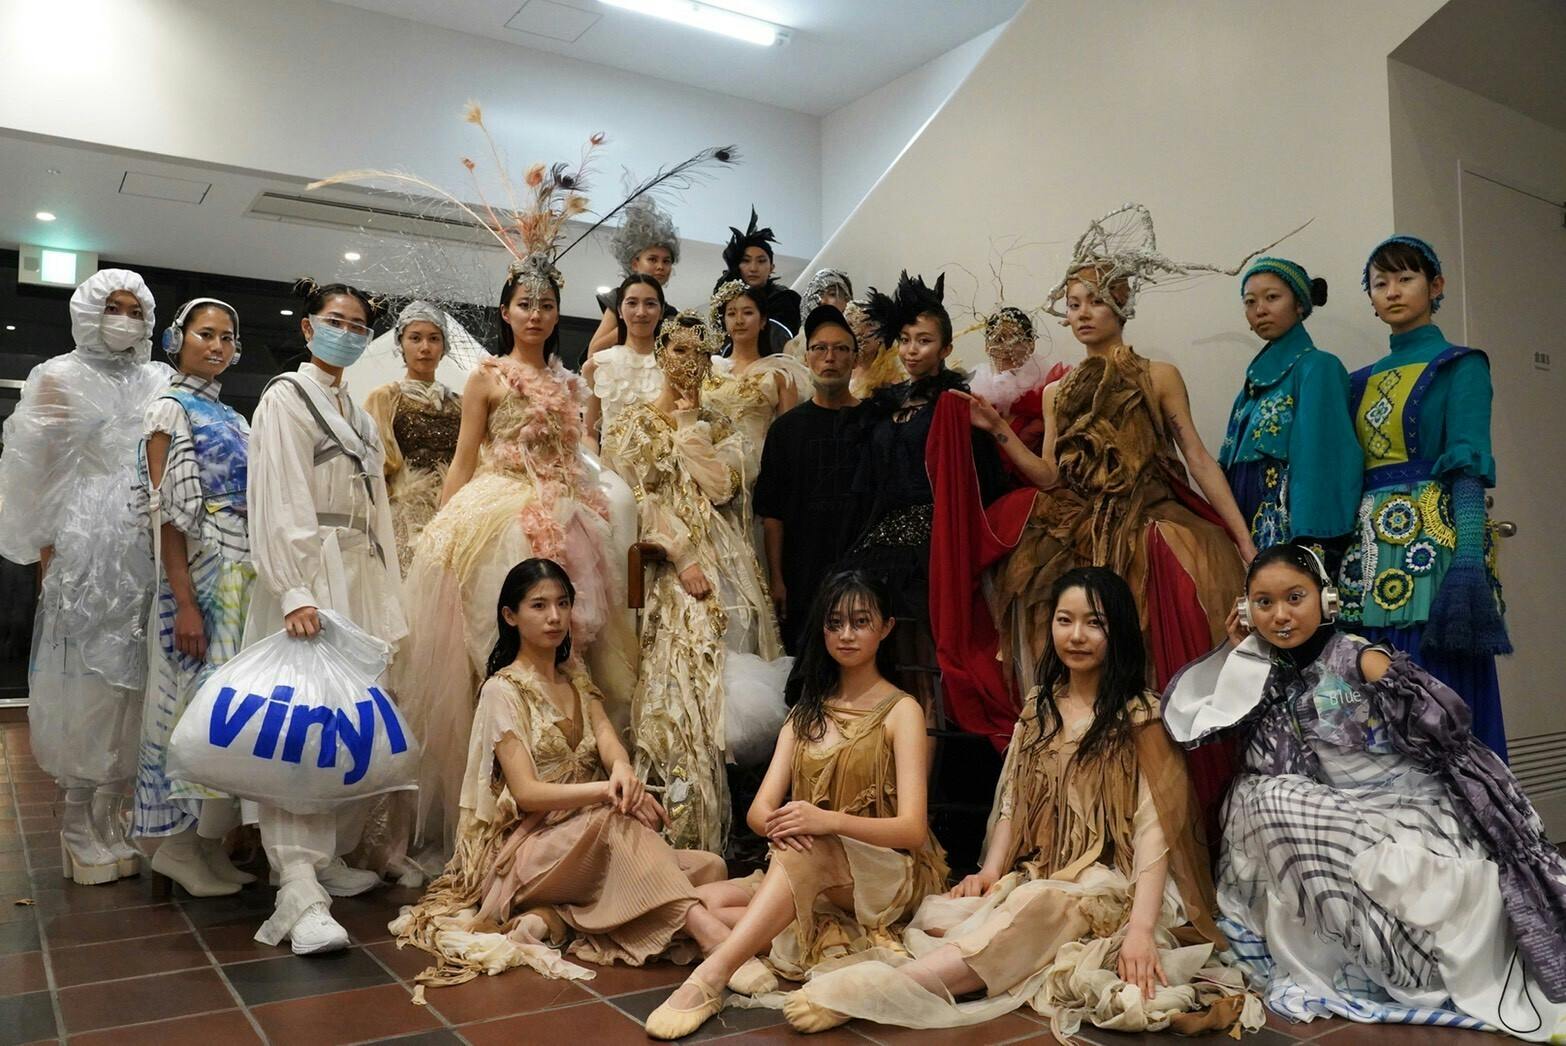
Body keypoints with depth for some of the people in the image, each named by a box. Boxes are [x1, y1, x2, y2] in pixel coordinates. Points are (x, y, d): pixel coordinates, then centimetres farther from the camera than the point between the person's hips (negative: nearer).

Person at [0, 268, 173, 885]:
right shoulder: (59, 378, 4)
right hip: (86, 552, -3)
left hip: (151, 550, 3)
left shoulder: (161, 382, 13)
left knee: (136, 680, 6)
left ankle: (124, 811, 17)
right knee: (88, 682, 0)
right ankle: (86, 828, 9)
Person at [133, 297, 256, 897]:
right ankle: (180, 842, 8)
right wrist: (185, 602, -19)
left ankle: (211, 840, 17)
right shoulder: (171, 410, -3)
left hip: (246, 578, 7)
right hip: (203, 577, -7)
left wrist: (263, 587, 9)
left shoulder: (234, 420, 18)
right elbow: (167, 512, -12)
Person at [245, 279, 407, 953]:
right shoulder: (285, 398, -1)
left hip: (359, 580, 8)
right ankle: (299, 895, -16)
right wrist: (293, 591, -24)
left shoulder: (357, 416, 21)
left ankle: (329, 857, 17)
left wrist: (386, 604, 13)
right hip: (308, 576, -7)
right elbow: (276, 500, -13)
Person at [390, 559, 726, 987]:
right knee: (613, 817, -39)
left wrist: (622, 770, -28)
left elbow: (605, 735, -5)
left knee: (709, 867, -17)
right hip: (528, 845, -6)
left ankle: (554, 916, -22)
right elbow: (526, 793, -16)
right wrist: (608, 791, -25)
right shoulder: (503, 690, -7)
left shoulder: (575, 674, 14)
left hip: (586, 834, 7)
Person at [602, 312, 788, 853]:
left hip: (726, 562, 4)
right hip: (664, 563, -3)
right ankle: (681, 835, -4)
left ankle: (715, 837, 8)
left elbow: (724, 488, 0)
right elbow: (637, 499, -4)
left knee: (725, 684, -1)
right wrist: (682, 559, -14)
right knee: (678, 690, -10)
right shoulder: (632, 423, 7)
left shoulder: (720, 426, 17)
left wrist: (691, 427, 1)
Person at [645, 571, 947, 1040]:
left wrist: (828, 820, -32)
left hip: (888, 875, -6)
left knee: (808, 851, -38)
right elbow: (759, 809, 1)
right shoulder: (806, 710, 12)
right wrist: (777, 823, -25)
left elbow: (912, 828, -14)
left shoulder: (901, 711, -4)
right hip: (806, 876, 6)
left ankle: (710, 978, -44)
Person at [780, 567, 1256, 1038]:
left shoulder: (1141, 715, -6)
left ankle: (864, 994, -44)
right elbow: (1013, 799, 12)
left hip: (1110, 885, -6)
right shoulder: (1038, 706, 12)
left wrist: (1141, 928, -24)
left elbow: (1155, 825, -13)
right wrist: (991, 869, -5)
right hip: (1037, 878, 6)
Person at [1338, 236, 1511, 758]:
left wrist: (1470, 559, -19)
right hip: (1370, 550, 6)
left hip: (1434, 539, -5)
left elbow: (1468, 466, -8)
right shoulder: (1363, 381, 19)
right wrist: (1345, 554, 6)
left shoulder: (1458, 365, 3)